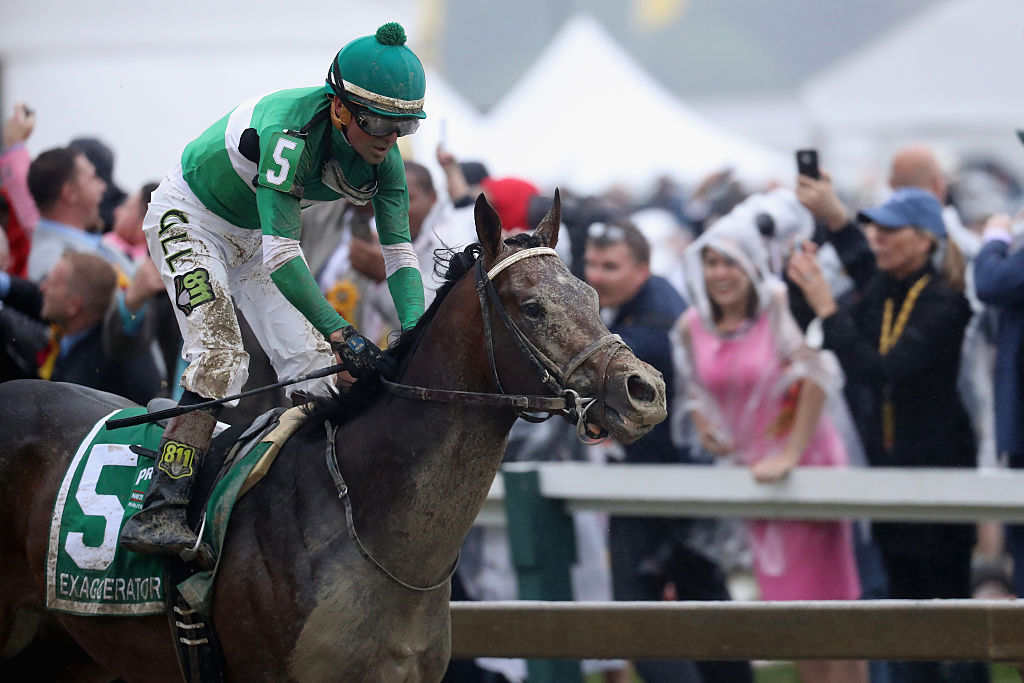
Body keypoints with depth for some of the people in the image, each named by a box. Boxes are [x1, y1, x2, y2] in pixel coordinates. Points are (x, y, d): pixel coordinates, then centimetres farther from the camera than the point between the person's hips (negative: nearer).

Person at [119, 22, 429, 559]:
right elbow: (280, 257, -42)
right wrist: (341, 333, -49)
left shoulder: (382, 157, -18)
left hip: (255, 235, 7)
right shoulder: (289, 131, -39)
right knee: (220, 355, -26)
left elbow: (399, 252, -17)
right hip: (188, 218, -7)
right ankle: (160, 512, -31)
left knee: (313, 366, -3)